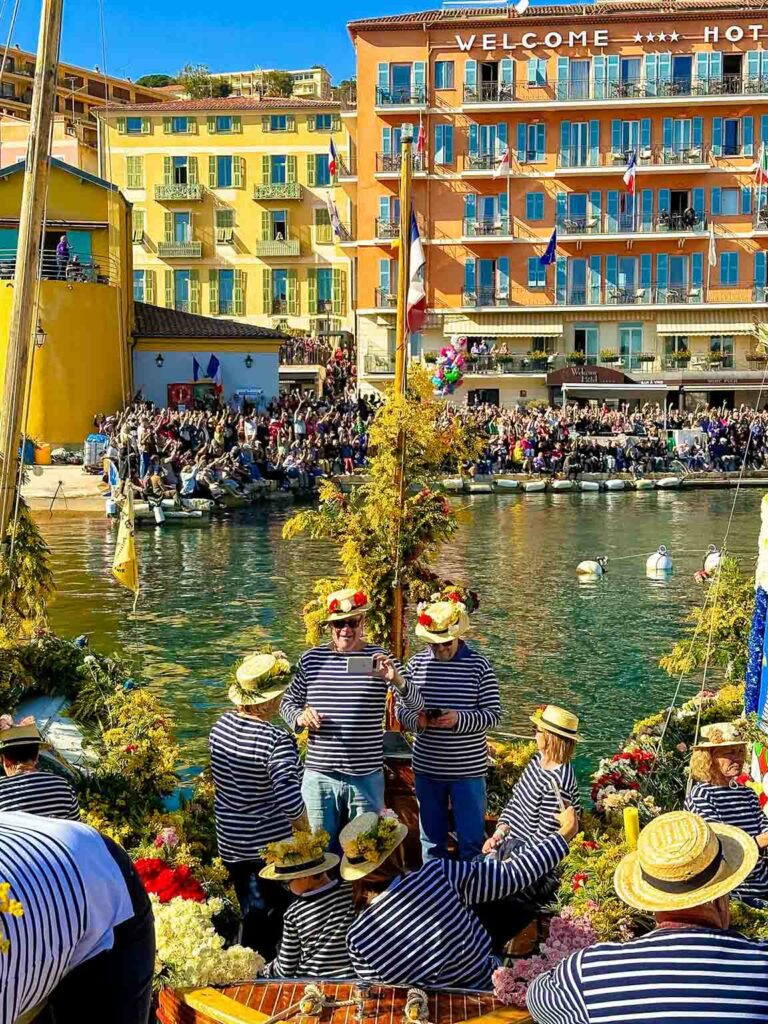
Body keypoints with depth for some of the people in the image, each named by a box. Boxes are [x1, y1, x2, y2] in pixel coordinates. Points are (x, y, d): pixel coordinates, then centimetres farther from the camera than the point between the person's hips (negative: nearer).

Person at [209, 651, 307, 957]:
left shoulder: (221, 725, -3)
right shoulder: (276, 741, -25)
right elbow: (291, 801, -30)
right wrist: (306, 836, -13)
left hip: (230, 840, 6)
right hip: (272, 844, -6)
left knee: (251, 914, 21)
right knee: (278, 915, 14)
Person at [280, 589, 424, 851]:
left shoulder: (378, 659, -3)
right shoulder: (311, 659, 2)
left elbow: (417, 705, -8)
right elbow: (287, 702, 13)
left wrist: (396, 680, -29)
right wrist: (299, 716, -10)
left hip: (367, 777, -1)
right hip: (319, 775, 1)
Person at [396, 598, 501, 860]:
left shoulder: (479, 666, -7)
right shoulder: (417, 663, 1)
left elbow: (493, 715, -9)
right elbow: (401, 708, 6)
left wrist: (459, 719, -25)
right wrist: (416, 720, -16)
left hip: (468, 769, -3)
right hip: (427, 768, 3)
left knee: (471, 840, 6)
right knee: (431, 839, 15)